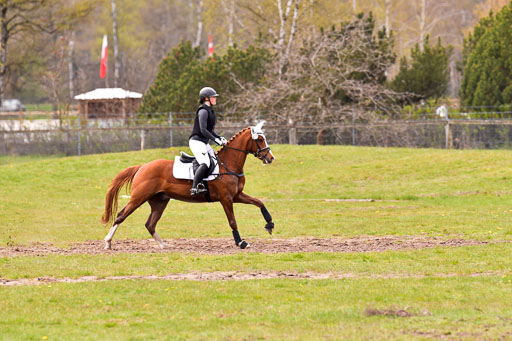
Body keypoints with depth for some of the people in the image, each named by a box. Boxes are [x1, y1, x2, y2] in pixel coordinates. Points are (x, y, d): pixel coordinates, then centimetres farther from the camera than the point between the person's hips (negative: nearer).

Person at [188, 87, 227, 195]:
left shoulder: (210, 111, 17)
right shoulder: (203, 111, -13)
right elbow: (203, 130, -23)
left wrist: (220, 138, 11)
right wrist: (216, 139, -26)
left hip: (204, 143, 11)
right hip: (196, 141, -11)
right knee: (205, 164, -25)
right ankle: (195, 187, -31)